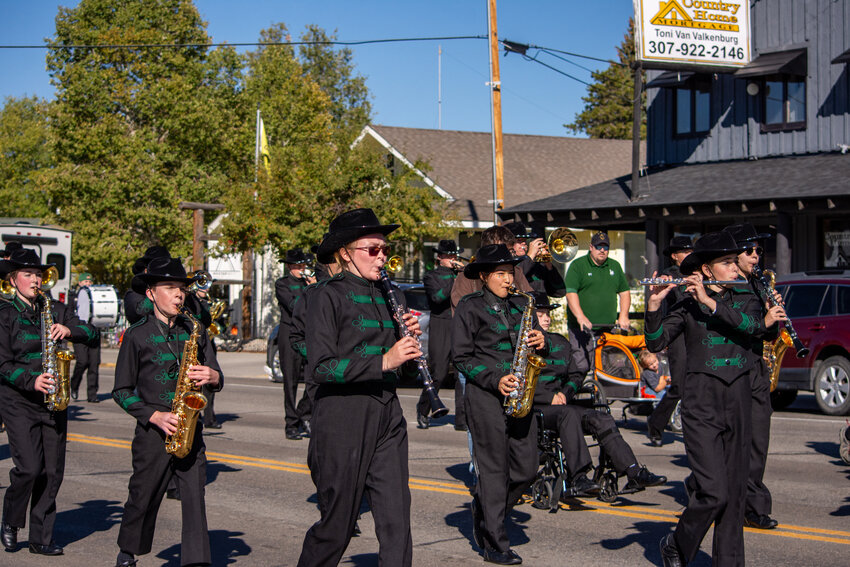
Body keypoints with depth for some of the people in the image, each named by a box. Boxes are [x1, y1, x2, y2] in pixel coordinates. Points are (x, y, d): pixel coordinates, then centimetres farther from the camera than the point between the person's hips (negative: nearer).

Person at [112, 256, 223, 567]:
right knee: (143, 499, 9)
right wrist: (155, 416, -12)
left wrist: (212, 376, -11)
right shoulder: (136, 335, -1)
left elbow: (217, 379, 13)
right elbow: (122, 391, 0)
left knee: (195, 499, -7)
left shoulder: (194, 330, 9)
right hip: (153, 433, -2)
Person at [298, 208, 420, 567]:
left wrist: (409, 337, 1)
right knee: (337, 525, 3)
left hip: (387, 416, 6)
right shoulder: (328, 296, -8)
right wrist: (383, 361, -23)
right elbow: (320, 367, -17)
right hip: (343, 420, -6)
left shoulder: (383, 293, 14)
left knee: (396, 521, 0)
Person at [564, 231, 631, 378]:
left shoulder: (615, 266, 16)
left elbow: (624, 292, 19)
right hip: (583, 328, -5)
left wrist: (623, 316, 4)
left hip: (608, 328, 5)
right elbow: (570, 293, -11)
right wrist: (581, 317, -24)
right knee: (582, 367, -12)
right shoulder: (577, 265, -1)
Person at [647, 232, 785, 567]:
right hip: (701, 404, -4)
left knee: (734, 493, 5)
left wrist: (709, 301, -18)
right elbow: (655, 343, -7)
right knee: (714, 492, -12)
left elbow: (752, 325, -12)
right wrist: (654, 305, -23)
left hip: (738, 403, 4)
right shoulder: (688, 304, 1)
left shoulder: (746, 299, 10)